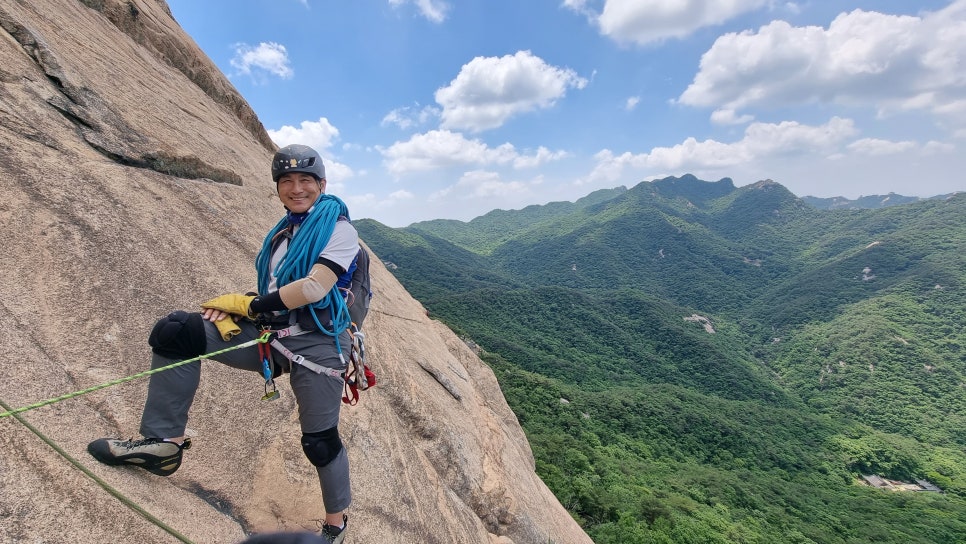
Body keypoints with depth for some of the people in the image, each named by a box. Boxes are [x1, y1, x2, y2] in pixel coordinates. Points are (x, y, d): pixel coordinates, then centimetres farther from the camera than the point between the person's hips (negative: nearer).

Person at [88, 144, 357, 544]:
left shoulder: (338, 228, -7)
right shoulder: (281, 233, 17)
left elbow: (314, 288, -19)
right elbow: (272, 294, 17)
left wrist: (250, 304, -10)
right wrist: (235, 305, -3)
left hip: (316, 343, -7)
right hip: (269, 334, 7)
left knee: (319, 441, 2)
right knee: (174, 331, -7)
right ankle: (164, 440, 1)